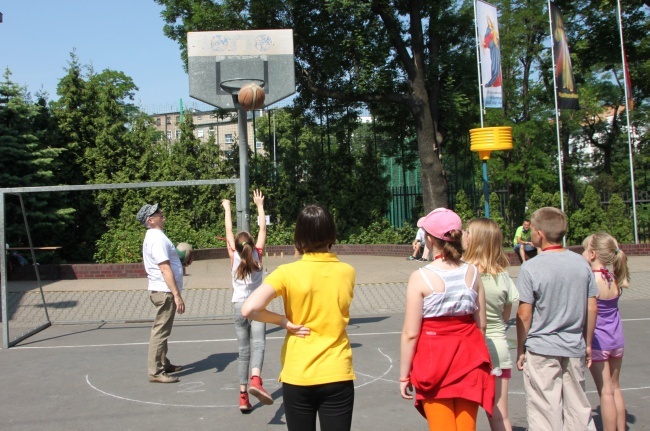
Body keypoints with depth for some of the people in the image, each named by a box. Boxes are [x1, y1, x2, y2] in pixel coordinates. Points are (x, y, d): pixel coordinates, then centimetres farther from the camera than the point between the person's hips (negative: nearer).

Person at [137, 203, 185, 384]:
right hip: (165, 291, -11)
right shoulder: (157, 238, -18)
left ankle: (164, 364, 31)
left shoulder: (154, 236, 15)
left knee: (162, 330, 19)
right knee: (160, 331, -5)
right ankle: (155, 372, 0)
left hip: (162, 290, 11)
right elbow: (165, 269, -24)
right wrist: (177, 295, -26)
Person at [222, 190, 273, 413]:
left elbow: (229, 231, 11)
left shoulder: (234, 256, 1)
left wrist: (227, 208, 22)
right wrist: (260, 205, 17)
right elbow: (263, 228, 7)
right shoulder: (257, 254, -1)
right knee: (258, 344, -18)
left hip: (239, 306, 2)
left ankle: (243, 396, 4)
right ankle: (256, 380, -45)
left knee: (243, 350, 8)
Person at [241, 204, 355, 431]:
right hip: (337, 376, 1)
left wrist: (285, 322, -8)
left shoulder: (287, 272, -10)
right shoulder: (347, 272, -2)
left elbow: (249, 309, -21)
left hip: (297, 378, -1)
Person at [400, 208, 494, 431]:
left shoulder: (421, 277, -13)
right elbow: (481, 325, 6)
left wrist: (404, 375, -3)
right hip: (468, 358, 4)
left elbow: (410, 334, -13)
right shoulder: (472, 272, -1)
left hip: (434, 360, -4)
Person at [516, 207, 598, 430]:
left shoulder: (530, 268, -13)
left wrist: (520, 349, 0)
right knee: (579, 409, 15)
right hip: (575, 349, 5)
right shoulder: (581, 263, 1)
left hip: (542, 349, -4)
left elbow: (524, 314, -12)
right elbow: (592, 308, 6)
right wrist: (588, 344, 16)